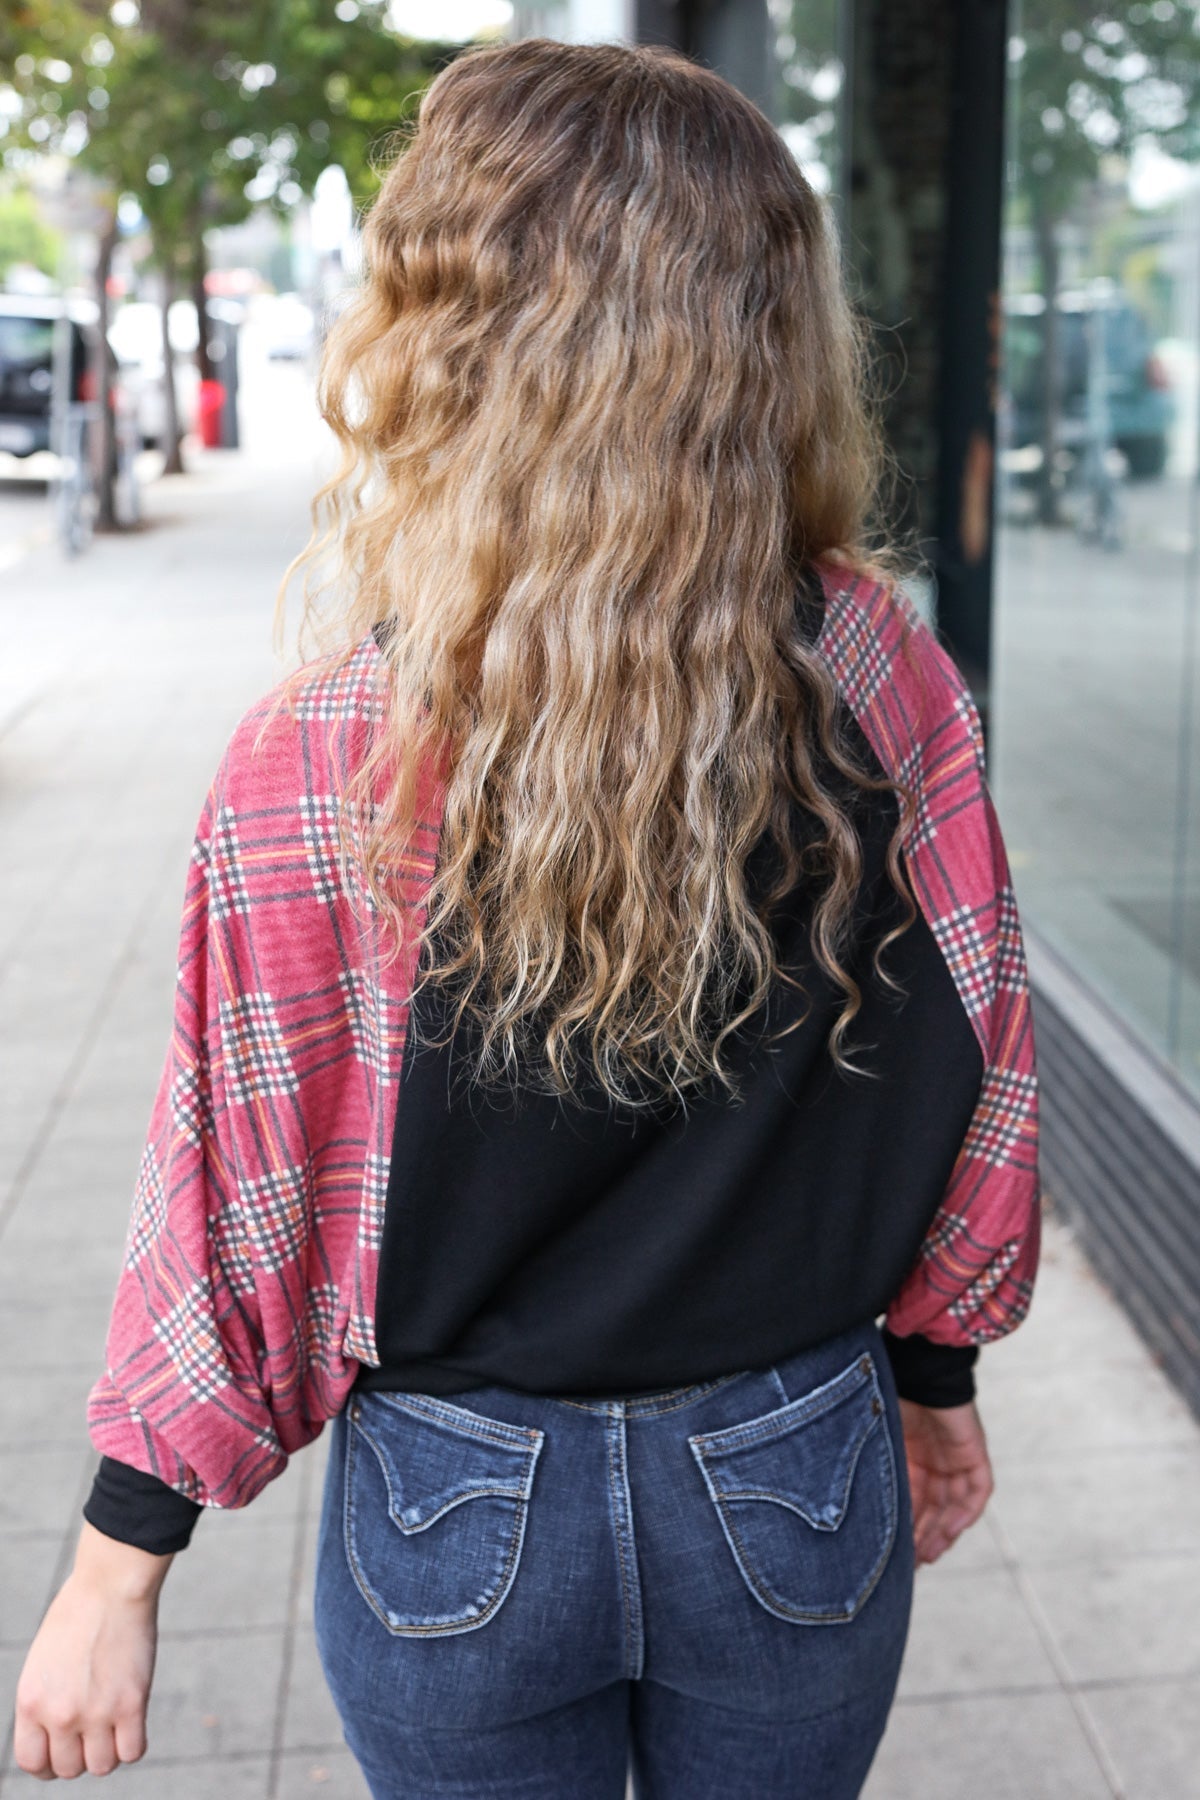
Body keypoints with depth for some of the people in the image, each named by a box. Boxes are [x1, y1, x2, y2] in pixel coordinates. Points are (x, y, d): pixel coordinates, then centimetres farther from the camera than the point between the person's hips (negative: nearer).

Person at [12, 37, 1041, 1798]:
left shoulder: (314, 767, -20)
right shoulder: (885, 680, -14)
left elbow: (236, 1191, -13)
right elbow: (975, 1069, -4)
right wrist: (933, 1374, 12)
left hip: (461, 1507, -1)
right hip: (803, 1488, 2)